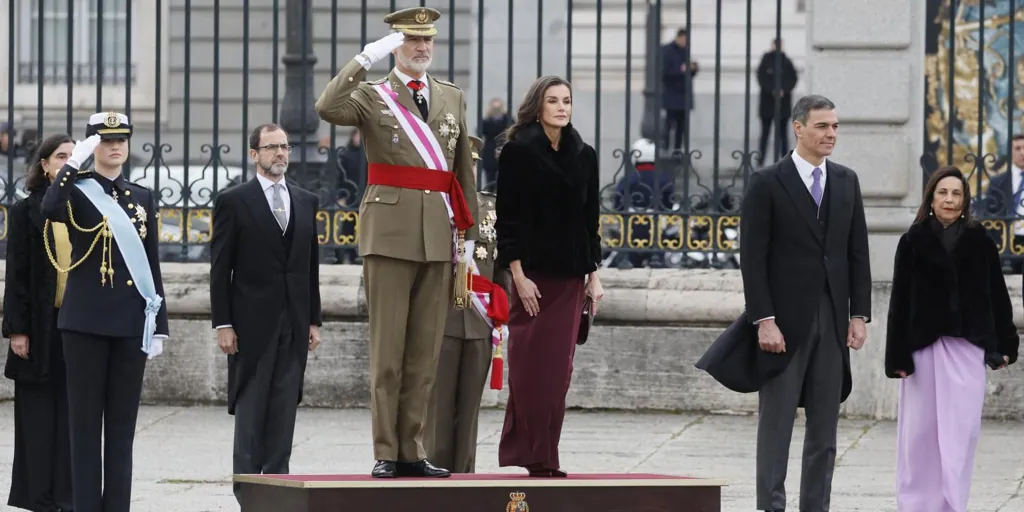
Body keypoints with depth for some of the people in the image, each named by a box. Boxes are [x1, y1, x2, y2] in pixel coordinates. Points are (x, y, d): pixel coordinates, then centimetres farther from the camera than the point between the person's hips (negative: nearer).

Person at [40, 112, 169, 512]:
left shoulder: (143, 198, 13)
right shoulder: (78, 190, 1)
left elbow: (152, 266, 13)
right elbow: (50, 209, -25)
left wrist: (159, 325, 9)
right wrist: (75, 162, -20)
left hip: (131, 322, 4)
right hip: (86, 321, -4)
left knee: (122, 420, 4)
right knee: (86, 419, -1)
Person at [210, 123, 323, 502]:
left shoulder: (306, 202, 13)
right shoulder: (233, 202, -1)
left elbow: (311, 267, 15)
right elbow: (220, 269, -3)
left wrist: (314, 319, 9)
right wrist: (223, 324, -9)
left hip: (294, 324, 4)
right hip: (253, 323, -4)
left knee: (284, 409, 3)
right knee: (250, 409, -2)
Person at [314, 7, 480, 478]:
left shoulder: (452, 98, 16)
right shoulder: (372, 96, 3)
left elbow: (464, 173, 18)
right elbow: (328, 109, -19)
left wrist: (466, 240, 14)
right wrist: (366, 57, -20)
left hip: (438, 239, 4)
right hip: (390, 235, -4)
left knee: (425, 353, 5)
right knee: (387, 351, -3)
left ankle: (411, 452, 10)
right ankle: (385, 454, -1)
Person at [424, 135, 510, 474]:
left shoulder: (491, 207, 15)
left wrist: (503, 315, 11)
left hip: (481, 319, 4)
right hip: (441, 316, -4)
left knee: (470, 405, 5)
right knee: (438, 403, -5)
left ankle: (464, 474, 9)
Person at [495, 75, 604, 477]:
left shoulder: (583, 156, 10)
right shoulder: (518, 152, -4)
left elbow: (590, 219, 14)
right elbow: (507, 218, -6)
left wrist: (593, 275, 9)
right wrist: (518, 275, -13)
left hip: (570, 277, 5)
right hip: (532, 274, -5)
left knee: (559, 370, 3)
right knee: (532, 369, -5)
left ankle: (546, 456, 8)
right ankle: (532, 456, -1)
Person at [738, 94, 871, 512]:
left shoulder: (846, 181, 10)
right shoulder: (767, 183, -5)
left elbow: (858, 253, 11)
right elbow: (752, 257, -8)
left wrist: (859, 315, 3)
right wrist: (764, 320, -15)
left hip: (832, 321, 5)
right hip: (784, 322, -5)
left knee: (825, 427, 6)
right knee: (776, 424, -1)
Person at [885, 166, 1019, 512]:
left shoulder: (979, 242, 4)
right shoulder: (913, 242, 1)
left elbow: (996, 295, 10)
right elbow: (899, 301, 0)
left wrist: (1005, 343, 8)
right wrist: (898, 355, -5)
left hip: (967, 347, 0)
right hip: (924, 345, 0)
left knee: (961, 431, -3)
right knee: (921, 430, 4)